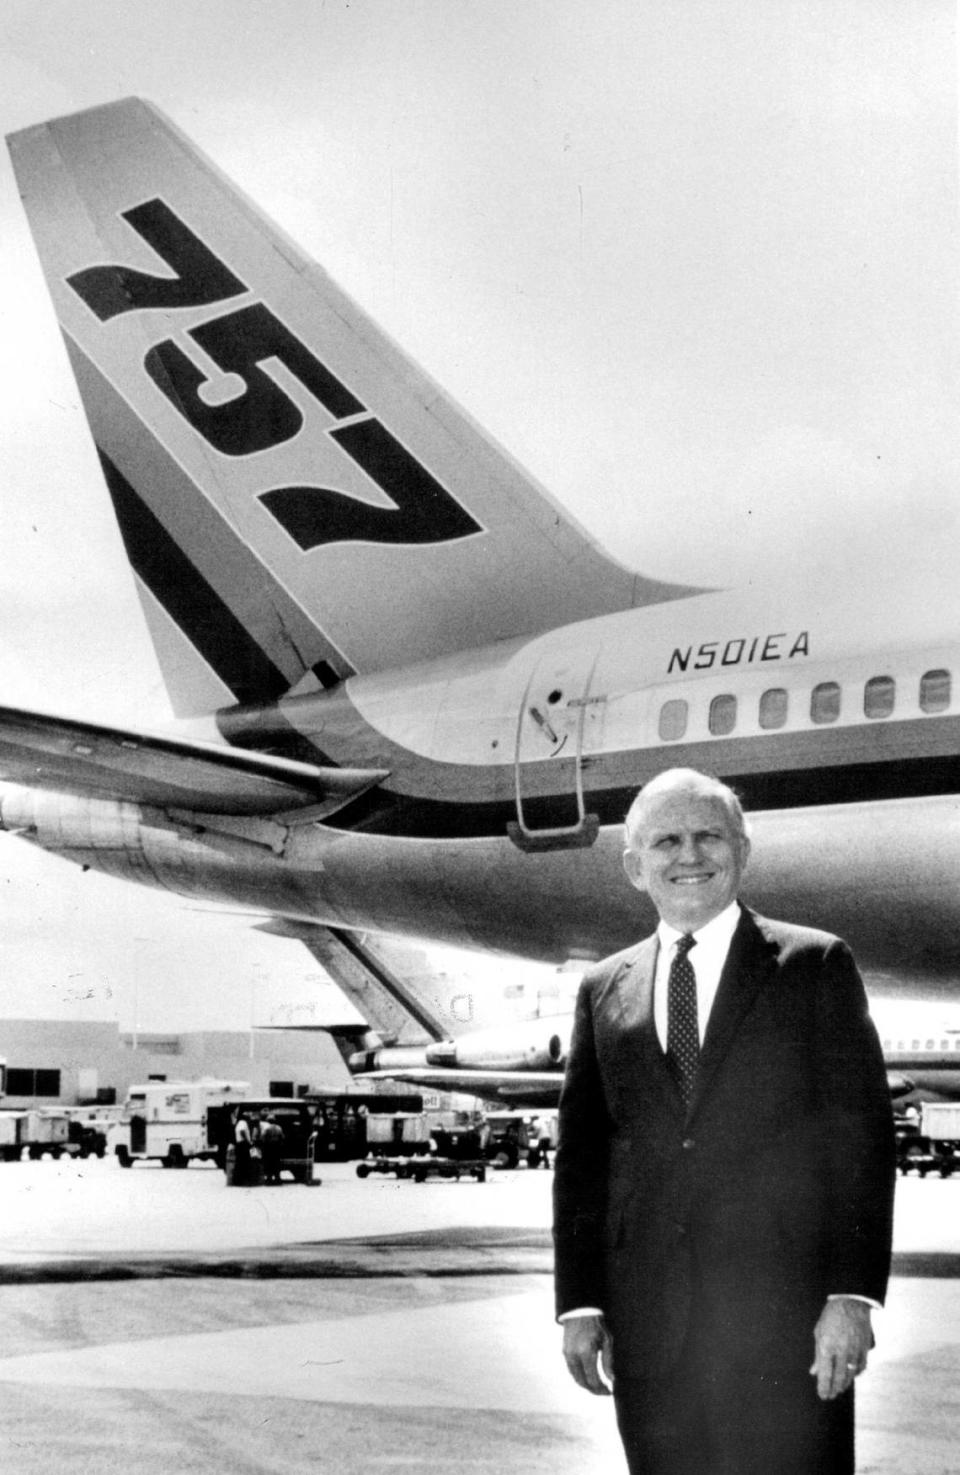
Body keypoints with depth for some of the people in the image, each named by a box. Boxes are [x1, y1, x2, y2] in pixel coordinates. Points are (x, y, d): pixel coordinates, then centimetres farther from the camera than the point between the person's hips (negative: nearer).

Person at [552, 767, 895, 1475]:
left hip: (785, 1313, -3)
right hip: (647, 1328, 3)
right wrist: (580, 1304, 4)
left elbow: (862, 1137, -1)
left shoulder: (816, 965, 4)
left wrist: (852, 1297, -9)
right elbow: (580, 1154, 12)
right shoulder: (604, 990, 13)